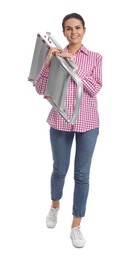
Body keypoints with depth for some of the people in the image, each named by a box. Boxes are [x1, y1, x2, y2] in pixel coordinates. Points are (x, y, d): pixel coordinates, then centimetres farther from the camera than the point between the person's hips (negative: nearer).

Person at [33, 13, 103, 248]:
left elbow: (95, 88, -10)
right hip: (60, 121, 0)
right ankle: (55, 205, 45)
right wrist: (47, 63, -16)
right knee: (59, 168, 14)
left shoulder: (95, 57, 1)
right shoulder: (56, 56, 1)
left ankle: (76, 225, 19)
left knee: (82, 174, 5)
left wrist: (74, 65, -17)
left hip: (87, 122, 0)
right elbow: (40, 89, -3)